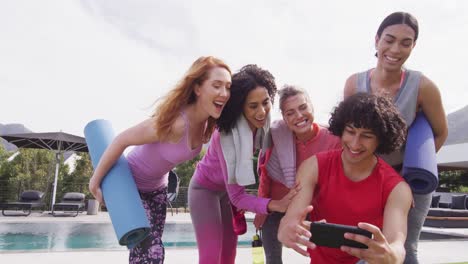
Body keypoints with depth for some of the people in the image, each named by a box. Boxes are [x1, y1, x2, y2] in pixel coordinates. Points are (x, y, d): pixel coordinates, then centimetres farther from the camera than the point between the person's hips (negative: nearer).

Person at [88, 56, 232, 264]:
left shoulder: (207, 123, -13)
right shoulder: (176, 122, -37)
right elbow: (122, 140, -27)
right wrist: (96, 180, -18)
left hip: (156, 187, 7)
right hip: (129, 184, -7)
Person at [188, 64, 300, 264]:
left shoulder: (260, 123, -20)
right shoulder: (226, 135, -37)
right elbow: (237, 196, -32)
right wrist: (275, 205, -46)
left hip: (228, 188, 6)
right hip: (205, 189, -6)